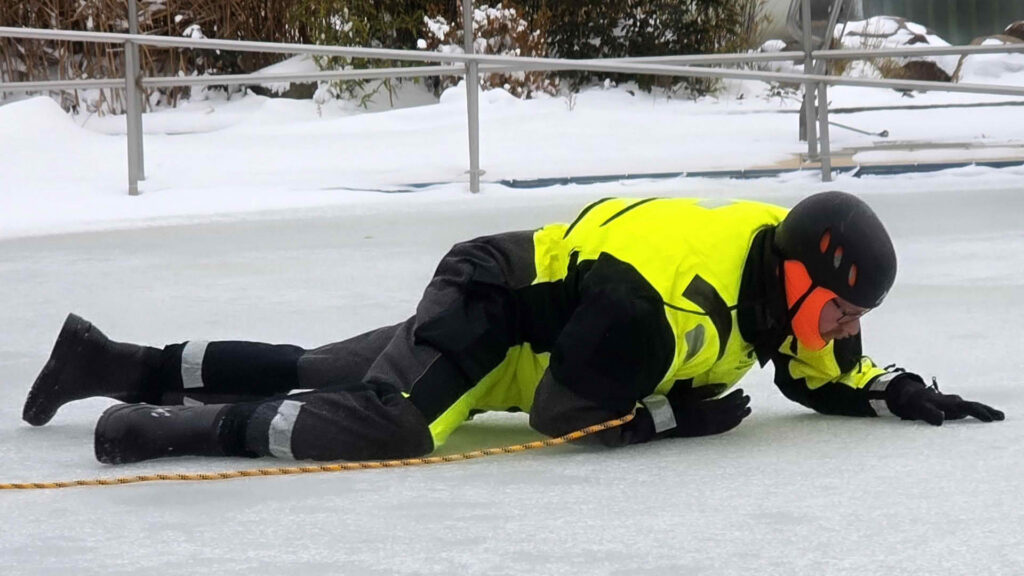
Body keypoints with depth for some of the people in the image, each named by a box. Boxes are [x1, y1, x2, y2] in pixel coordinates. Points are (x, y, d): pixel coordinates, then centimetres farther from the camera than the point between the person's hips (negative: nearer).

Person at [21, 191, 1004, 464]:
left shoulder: (783, 264, -5)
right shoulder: (662, 304, -33)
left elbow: (822, 377, 14)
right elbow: (561, 412, -27)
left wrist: (897, 391, 0)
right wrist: (682, 414, -22)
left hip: (521, 321, 9)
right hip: (490, 307, -9)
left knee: (306, 376, 15)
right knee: (388, 426, -34)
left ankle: (122, 366, 23)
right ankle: (178, 426, -22)